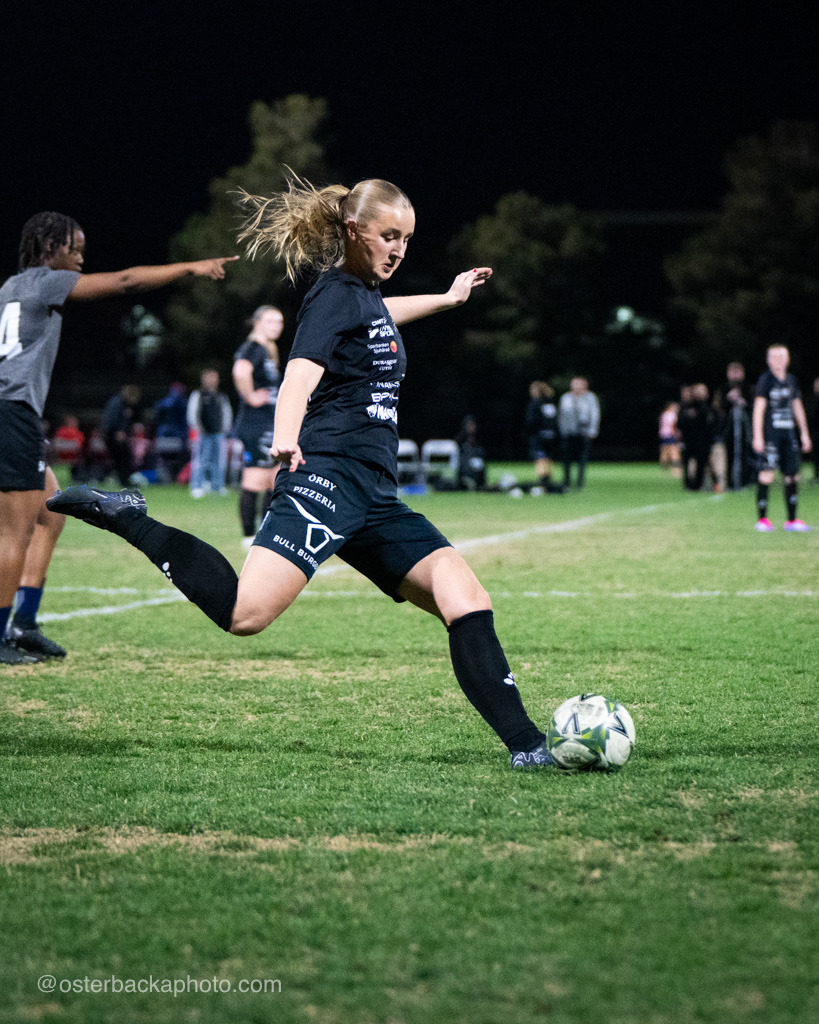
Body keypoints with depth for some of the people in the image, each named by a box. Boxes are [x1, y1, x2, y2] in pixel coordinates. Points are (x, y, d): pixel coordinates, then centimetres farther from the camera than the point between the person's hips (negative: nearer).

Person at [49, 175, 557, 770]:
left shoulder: (364, 294, 24)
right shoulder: (337, 294, -3)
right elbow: (303, 370, -23)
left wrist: (448, 298, 66)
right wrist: (286, 438, -43)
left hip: (373, 497, 9)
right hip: (328, 476, -9)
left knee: (468, 601, -2)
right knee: (244, 613, -25)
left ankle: (527, 745, -3)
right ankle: (124, 517, -9)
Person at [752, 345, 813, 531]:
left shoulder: (791, 380, 14)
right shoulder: (766, 380, -4)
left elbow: (798, 407, 21)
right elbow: (759, 408, -7)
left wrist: (804, 433, 19)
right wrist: (757, 437, -12)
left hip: (788, 433, 6)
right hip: (770, 434, -6)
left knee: (792, 475, 4)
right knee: (766, 474, -10)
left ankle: (792, 520, 10)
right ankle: (762, 519, -5)